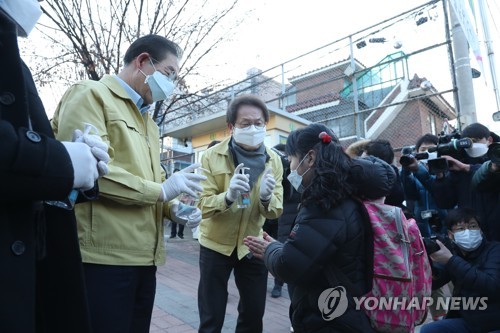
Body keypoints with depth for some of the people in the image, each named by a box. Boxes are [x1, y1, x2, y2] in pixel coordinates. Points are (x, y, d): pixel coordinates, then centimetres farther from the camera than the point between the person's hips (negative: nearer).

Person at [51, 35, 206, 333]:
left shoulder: (148, 121, 22)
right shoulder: (91, 95, -5)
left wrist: (173, 208, 4)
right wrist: (162, 190, -15)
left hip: (143, 256, 8)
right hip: (103, 256, -8)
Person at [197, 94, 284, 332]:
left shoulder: (273, 161, -5)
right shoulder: (212, 156, -13)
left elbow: (276, 210, -7)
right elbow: (203, 206, -18)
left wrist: (266, 198, -30)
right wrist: (228, 196, -38)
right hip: (216, 244, -2)